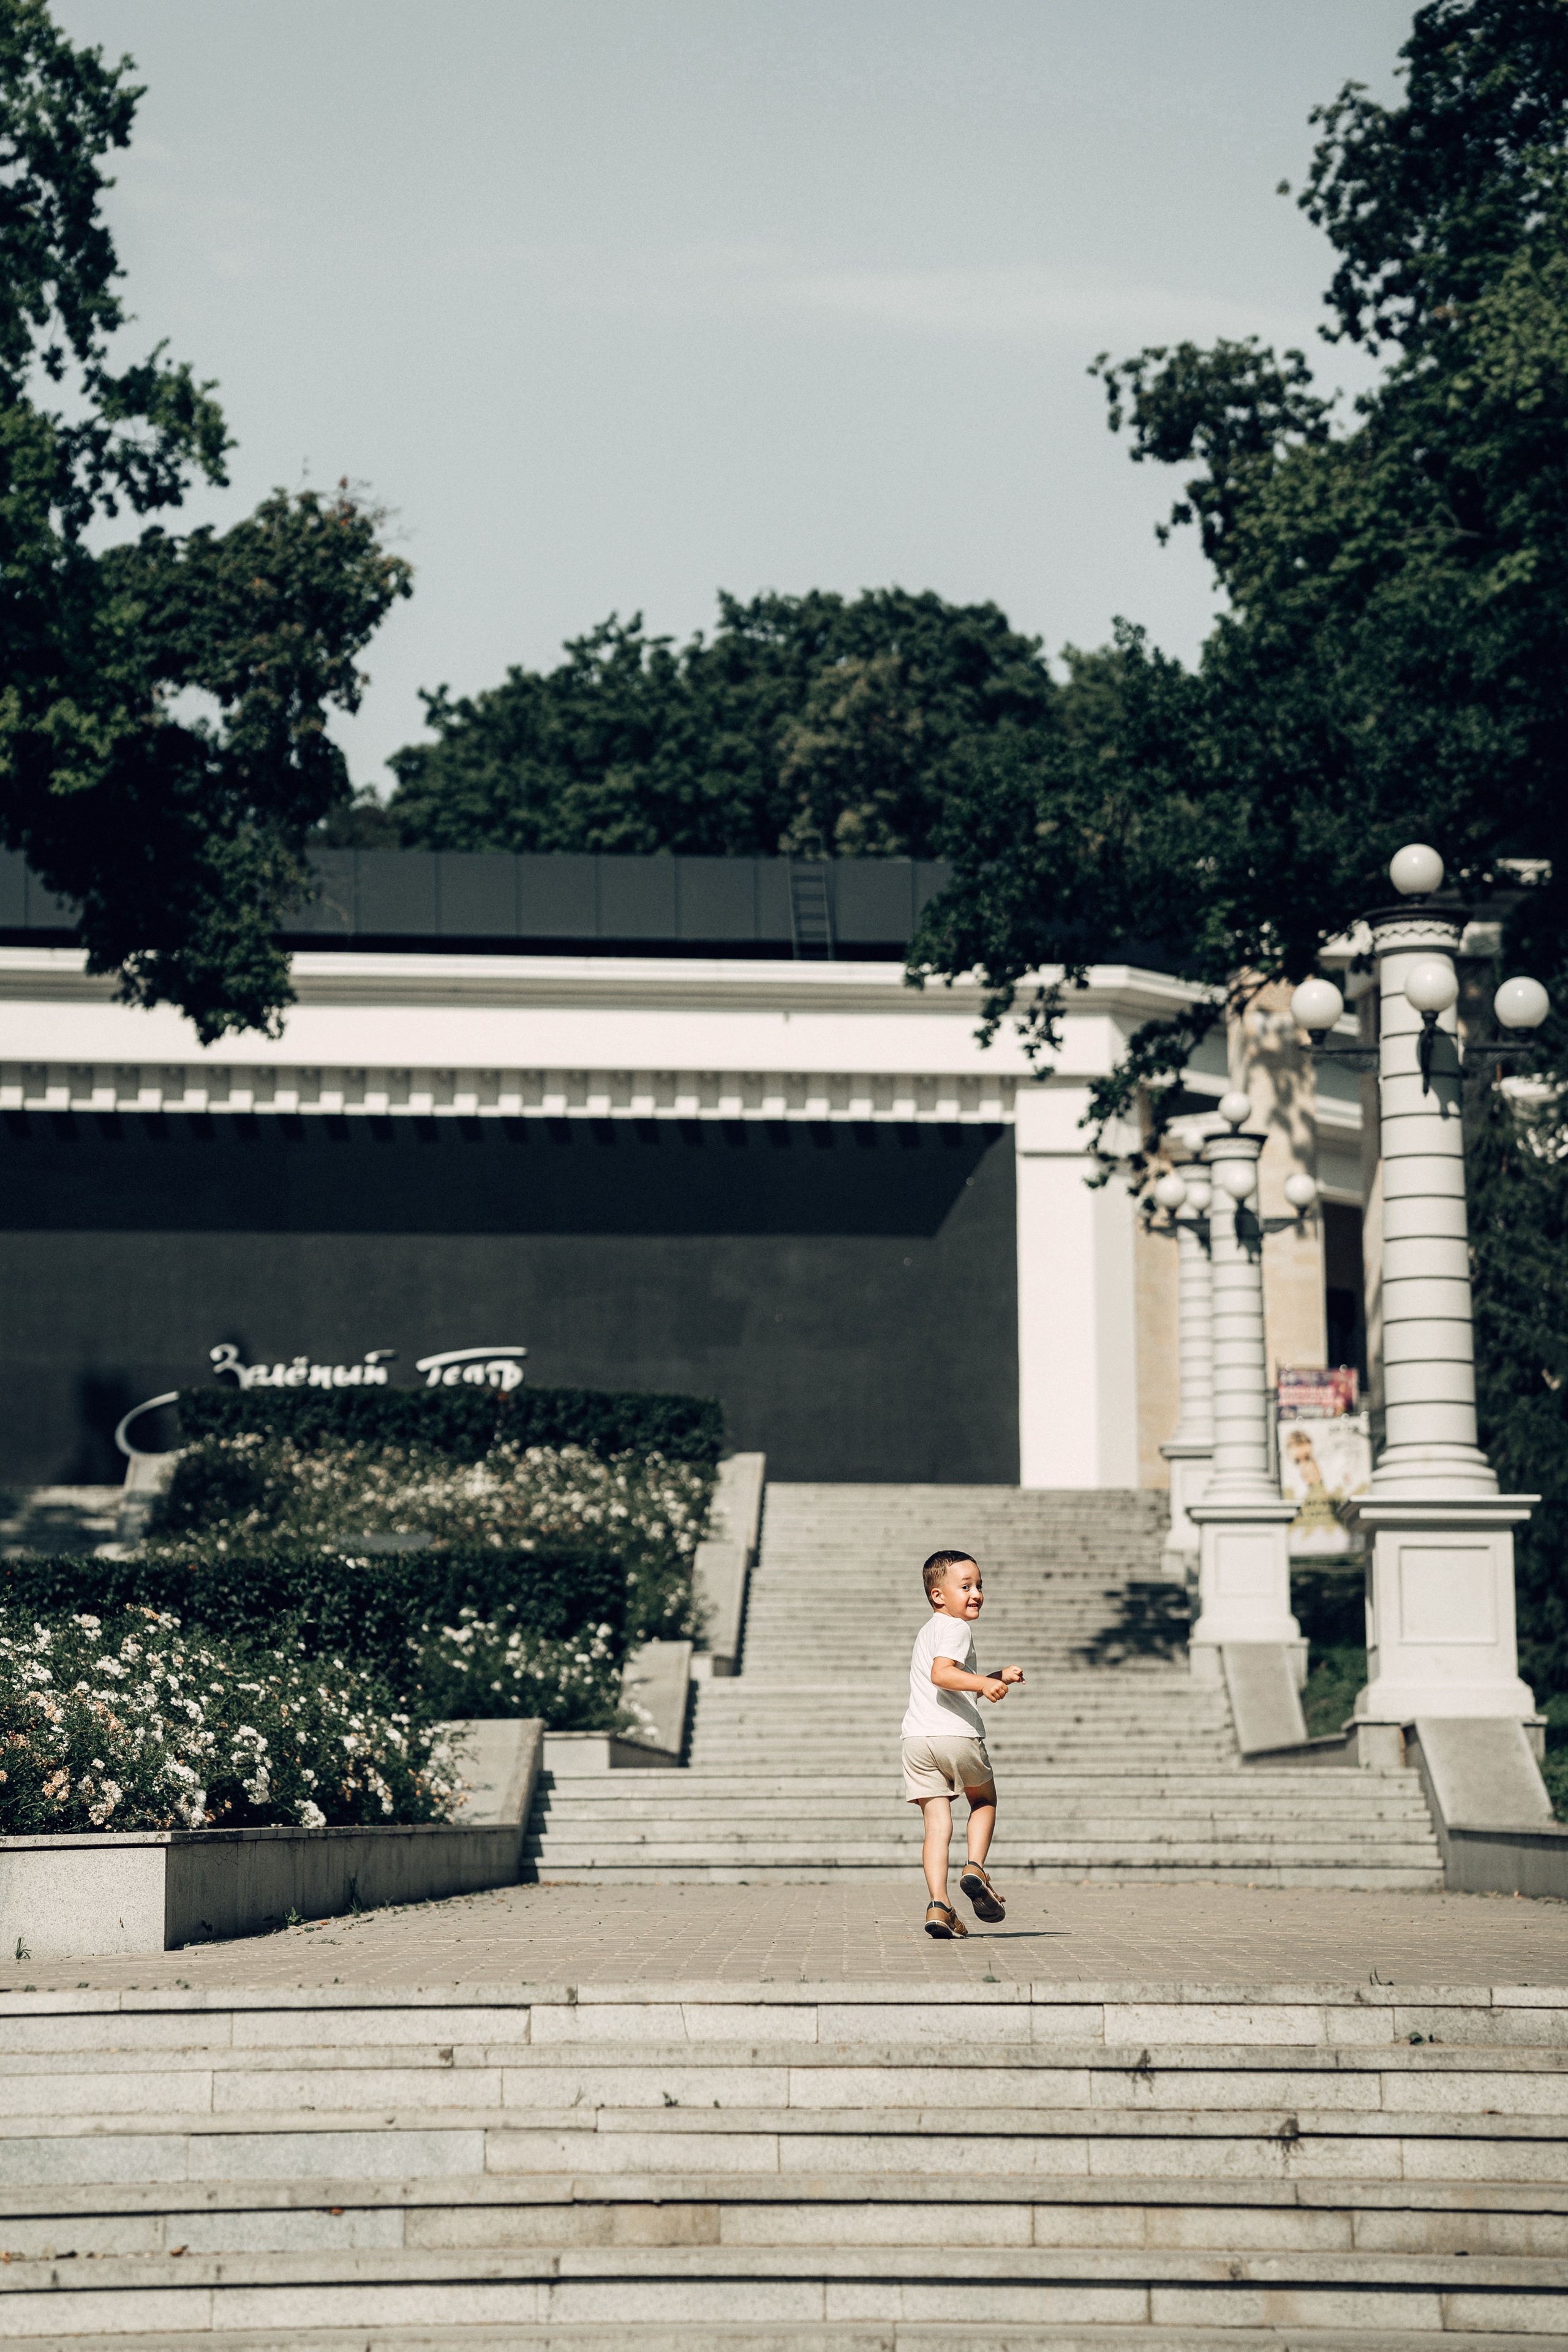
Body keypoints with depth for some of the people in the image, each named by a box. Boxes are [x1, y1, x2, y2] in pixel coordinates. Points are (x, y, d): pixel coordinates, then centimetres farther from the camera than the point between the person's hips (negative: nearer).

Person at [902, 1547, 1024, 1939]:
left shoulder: (927, 1631, 27)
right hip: (957, 1733, -6)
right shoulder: (957, 1628, -3)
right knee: (984, 1802, 19)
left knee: (937, 1823, 2)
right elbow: (941, 1674, -22)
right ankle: (975, 1869, 1)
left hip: (917, 1738, 6)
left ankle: (938, 1903, -10)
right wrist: (984, 1684, -32)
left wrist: (998, 1678, 36)